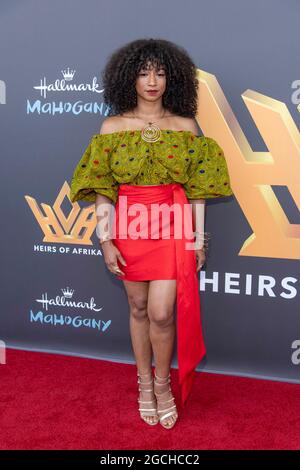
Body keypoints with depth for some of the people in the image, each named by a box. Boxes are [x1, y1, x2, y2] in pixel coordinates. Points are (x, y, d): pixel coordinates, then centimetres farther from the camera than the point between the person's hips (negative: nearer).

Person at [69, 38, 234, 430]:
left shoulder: (186, 126, 1)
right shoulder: (112, 127, 0)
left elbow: (197, 188, 2)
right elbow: (102, 189, -2)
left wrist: (200, 238, 1)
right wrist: (106, 240, -7)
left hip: (173, 228, 0)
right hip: (129, 228, 1)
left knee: (161, 312, -6)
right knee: (138, 309, 12)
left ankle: (163, 383, 21)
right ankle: (144, 383, 31)